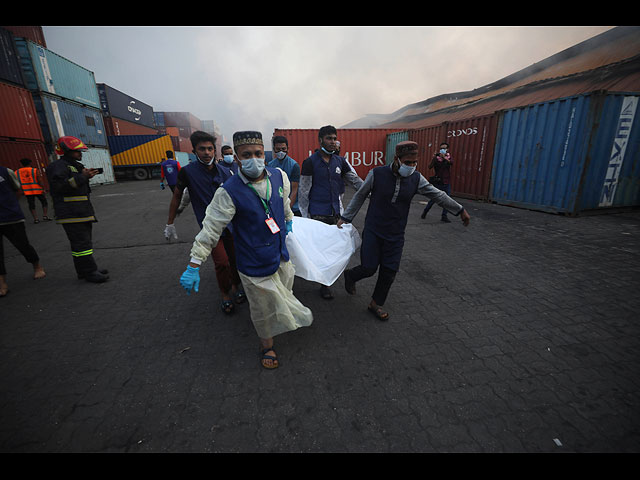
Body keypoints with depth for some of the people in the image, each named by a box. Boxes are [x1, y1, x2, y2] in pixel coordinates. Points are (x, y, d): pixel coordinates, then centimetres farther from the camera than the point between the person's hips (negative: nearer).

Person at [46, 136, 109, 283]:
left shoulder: (74, 165, 22)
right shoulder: (59, 166, -9)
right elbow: (59, 186, -23)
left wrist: (87, 175, 13)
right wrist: (82, 177, -24)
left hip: (81, 212, 10)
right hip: (71, 214, -10)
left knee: (83, 242, 14)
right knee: (82, 243, -9)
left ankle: (84, 270, 23)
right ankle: (90, 272, -5)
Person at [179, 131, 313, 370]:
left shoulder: (279, 176, -5)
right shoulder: (229, 192, -20)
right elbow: (211, 229, -17)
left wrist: (289, 220, 30)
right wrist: (194, 265, -16)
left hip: (281, 256, 5)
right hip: (255, 266, -5)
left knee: (283, 296, 25)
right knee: (264, 307, 14)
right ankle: (266, 345, 41)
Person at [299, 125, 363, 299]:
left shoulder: (340, 161, 9)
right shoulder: (310, 162, -4)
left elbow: (356, 181, 11)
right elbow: (303, 191, -4)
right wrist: (305, 215, -6)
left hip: (336, 211, 5)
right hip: (318, 214, -4)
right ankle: (324, 284, 13)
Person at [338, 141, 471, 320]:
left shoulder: (416, 178, -2)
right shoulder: (377, 174, -11)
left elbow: (438, 195, 9)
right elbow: (359, 197, -2)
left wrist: (460, 210, 17)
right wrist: (345, 218, -1)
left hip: (396, 235, 3)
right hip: (373, 231, -3)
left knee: (389, 272, 5)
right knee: (369, 268, -2)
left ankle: (376, 304, 27)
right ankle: (350, 275, 33)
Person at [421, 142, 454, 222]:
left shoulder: (449, 156, 5)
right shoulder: (436, 157, -5)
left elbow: (451, 163, -16)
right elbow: (430, 167, -19)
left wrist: (444, 157, -30)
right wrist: (434, 158, -34)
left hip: (447, 182, 4)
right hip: (438, 182, -4)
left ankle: (444, 216, 13)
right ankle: (425, 211, 20)